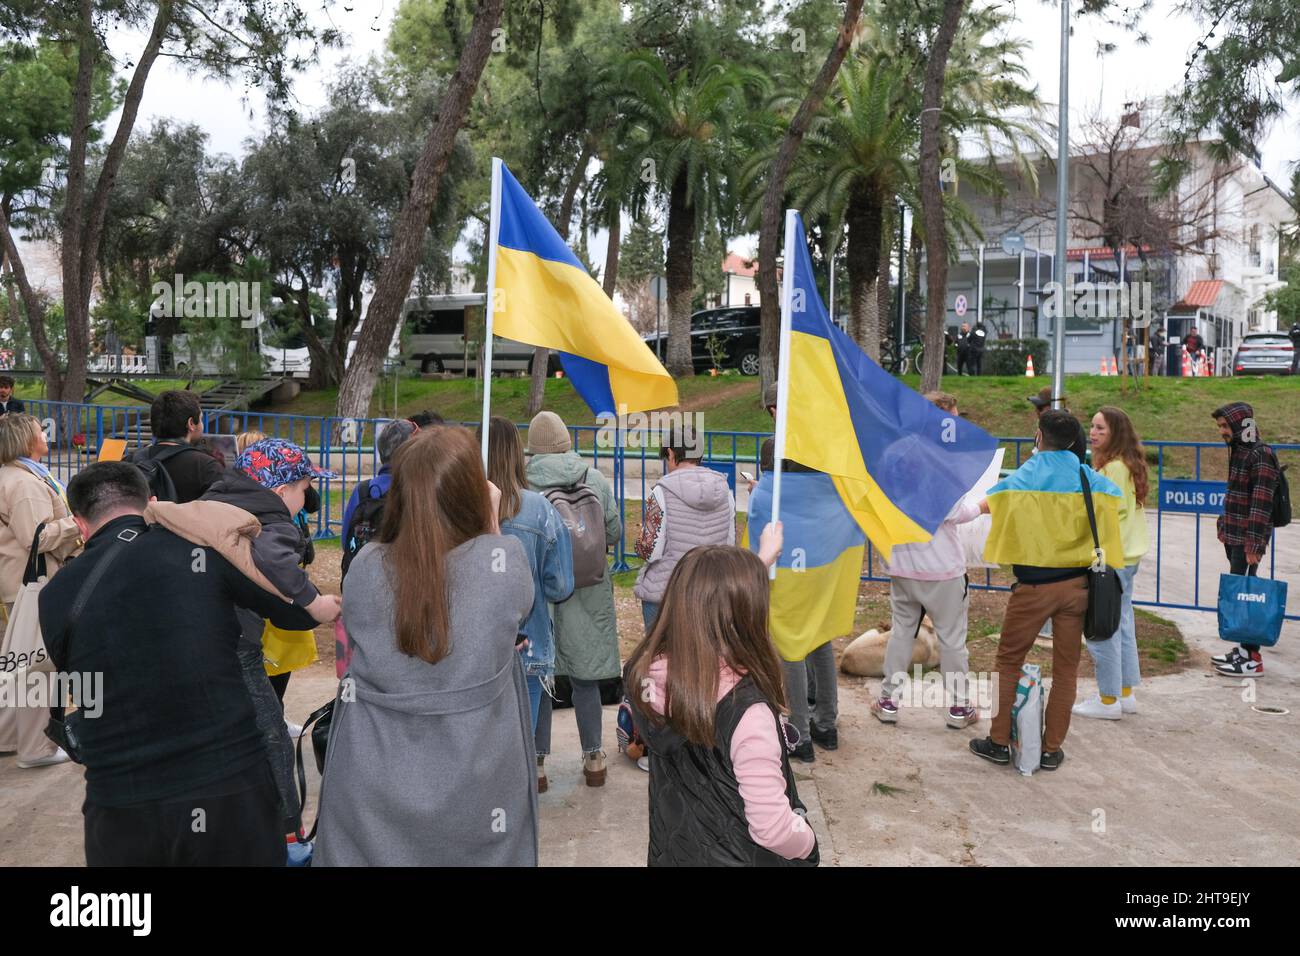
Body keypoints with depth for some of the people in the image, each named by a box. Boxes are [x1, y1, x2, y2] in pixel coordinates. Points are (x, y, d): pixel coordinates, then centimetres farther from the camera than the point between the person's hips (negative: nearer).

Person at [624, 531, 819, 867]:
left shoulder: (645, 672, -15)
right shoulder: (746, 710, -34)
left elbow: (706, 613, 3)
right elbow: (773, 829, -28)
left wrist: (761, 561, 13)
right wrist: (808, 843, -7)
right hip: (738, 857, -4)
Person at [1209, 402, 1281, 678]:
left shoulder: (1261, 456, -15)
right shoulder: (1239, 452, 14)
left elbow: (1261, 503, -21)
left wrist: (1254, 544, -24)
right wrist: (1225, 527, 19)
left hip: (1248, 539, -9)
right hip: (1234, 536, 9)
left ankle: (1253, 660, -1)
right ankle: (1244, 649, 22)